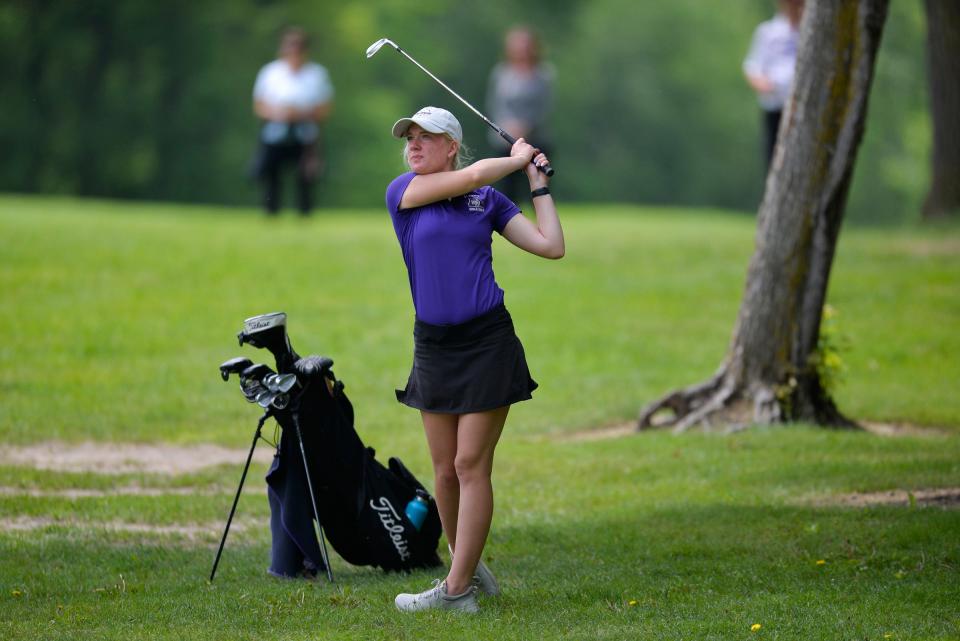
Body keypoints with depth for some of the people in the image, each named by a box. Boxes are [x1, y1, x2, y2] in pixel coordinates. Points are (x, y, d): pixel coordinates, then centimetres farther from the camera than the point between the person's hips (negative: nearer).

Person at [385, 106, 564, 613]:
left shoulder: (489, 201, 5)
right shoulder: (402, 192, 2)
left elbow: (552, 246, 2)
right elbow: (473, 175, -10)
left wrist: (537, 180, 5)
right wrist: (516, 158, 6)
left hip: (487, 342, -2)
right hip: (433, 344, 2)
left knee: (471, 465, -6)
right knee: (445, 470, 5)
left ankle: (457, 588, -6)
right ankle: (468, 566, 23)